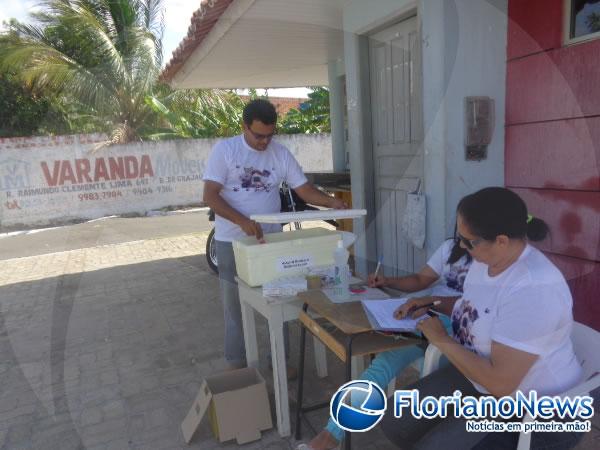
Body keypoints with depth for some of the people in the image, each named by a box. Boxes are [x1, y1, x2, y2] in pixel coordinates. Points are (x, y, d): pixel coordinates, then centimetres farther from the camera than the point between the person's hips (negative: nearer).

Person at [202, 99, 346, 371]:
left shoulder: (281, 154, 2)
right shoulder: (224, 150, -8)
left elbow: (304, 190, 0)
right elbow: (210, 196, -14)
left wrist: (332, 202, -20)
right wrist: (242, 221, -27)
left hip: (271, 239, 3)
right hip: (232, 242, -2)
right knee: (235, 305, 9)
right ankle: (236, 364, 26)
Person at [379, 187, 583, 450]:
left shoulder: (533, 290, -32)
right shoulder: (487, 259, -3)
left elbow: (501, 383, -31)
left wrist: (441, 340, -20)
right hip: (476, 374, 8)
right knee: (393, 423, -1)